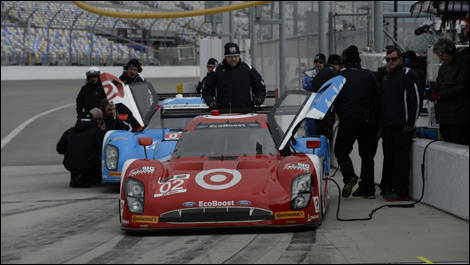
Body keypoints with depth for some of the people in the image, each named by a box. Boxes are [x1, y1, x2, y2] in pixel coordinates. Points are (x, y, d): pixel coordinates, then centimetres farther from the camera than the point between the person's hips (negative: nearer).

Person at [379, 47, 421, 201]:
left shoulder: (409, 75, -4)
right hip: (387, 125, 8)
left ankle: (401, 191, -7)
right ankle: (387, 188, 18)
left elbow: (416, 101, -10)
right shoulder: (386, 78, 21)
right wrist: (380, 125, 18)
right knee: (388, 158, 11)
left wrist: (410, 124, -16)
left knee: (401, 158, -8)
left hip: (402, 126, -8)